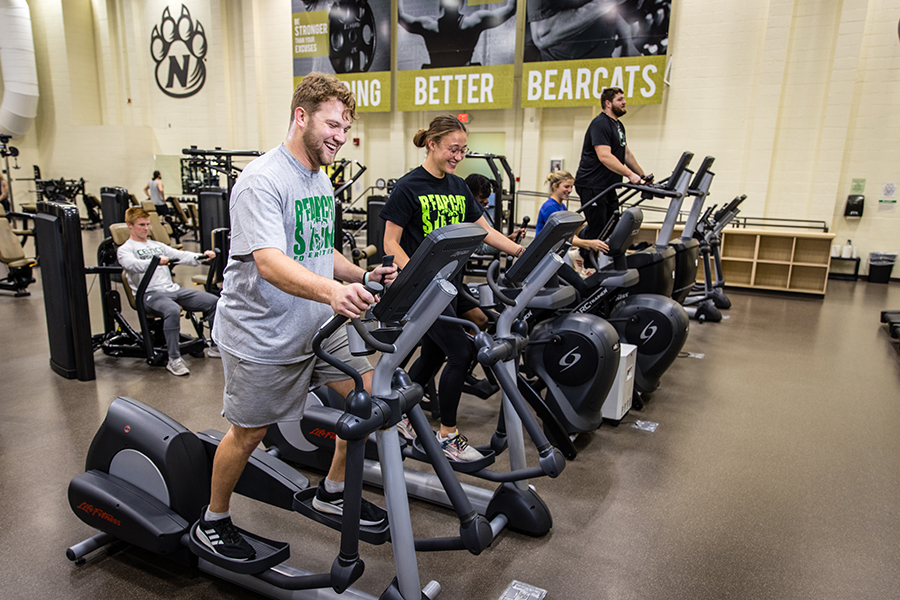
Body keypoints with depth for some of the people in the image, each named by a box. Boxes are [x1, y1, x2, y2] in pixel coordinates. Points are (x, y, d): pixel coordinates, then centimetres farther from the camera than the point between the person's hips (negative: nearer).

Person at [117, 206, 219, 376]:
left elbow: (180, 255, 15)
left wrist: (202, 256, -5)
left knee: (213, 301, -11)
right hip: (150, 293, -6)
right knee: (172, 310, -39)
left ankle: (216, 346, 0)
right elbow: (132, 264, -16)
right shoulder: (125, 249, 8)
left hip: (173, 289, 6)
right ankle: (174, 359, -31)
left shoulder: (157, 245, 28)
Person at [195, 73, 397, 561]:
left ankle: (332, 492, 27)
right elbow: (270, 263, -32)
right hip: (262, 336, -8)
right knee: (249, 432, 6)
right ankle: (213, 522, 32)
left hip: (317, 327, 8)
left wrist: (363, 276, 1)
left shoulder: (320, 181, 11)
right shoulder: (262, 182, -19)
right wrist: (332, 291, -49)